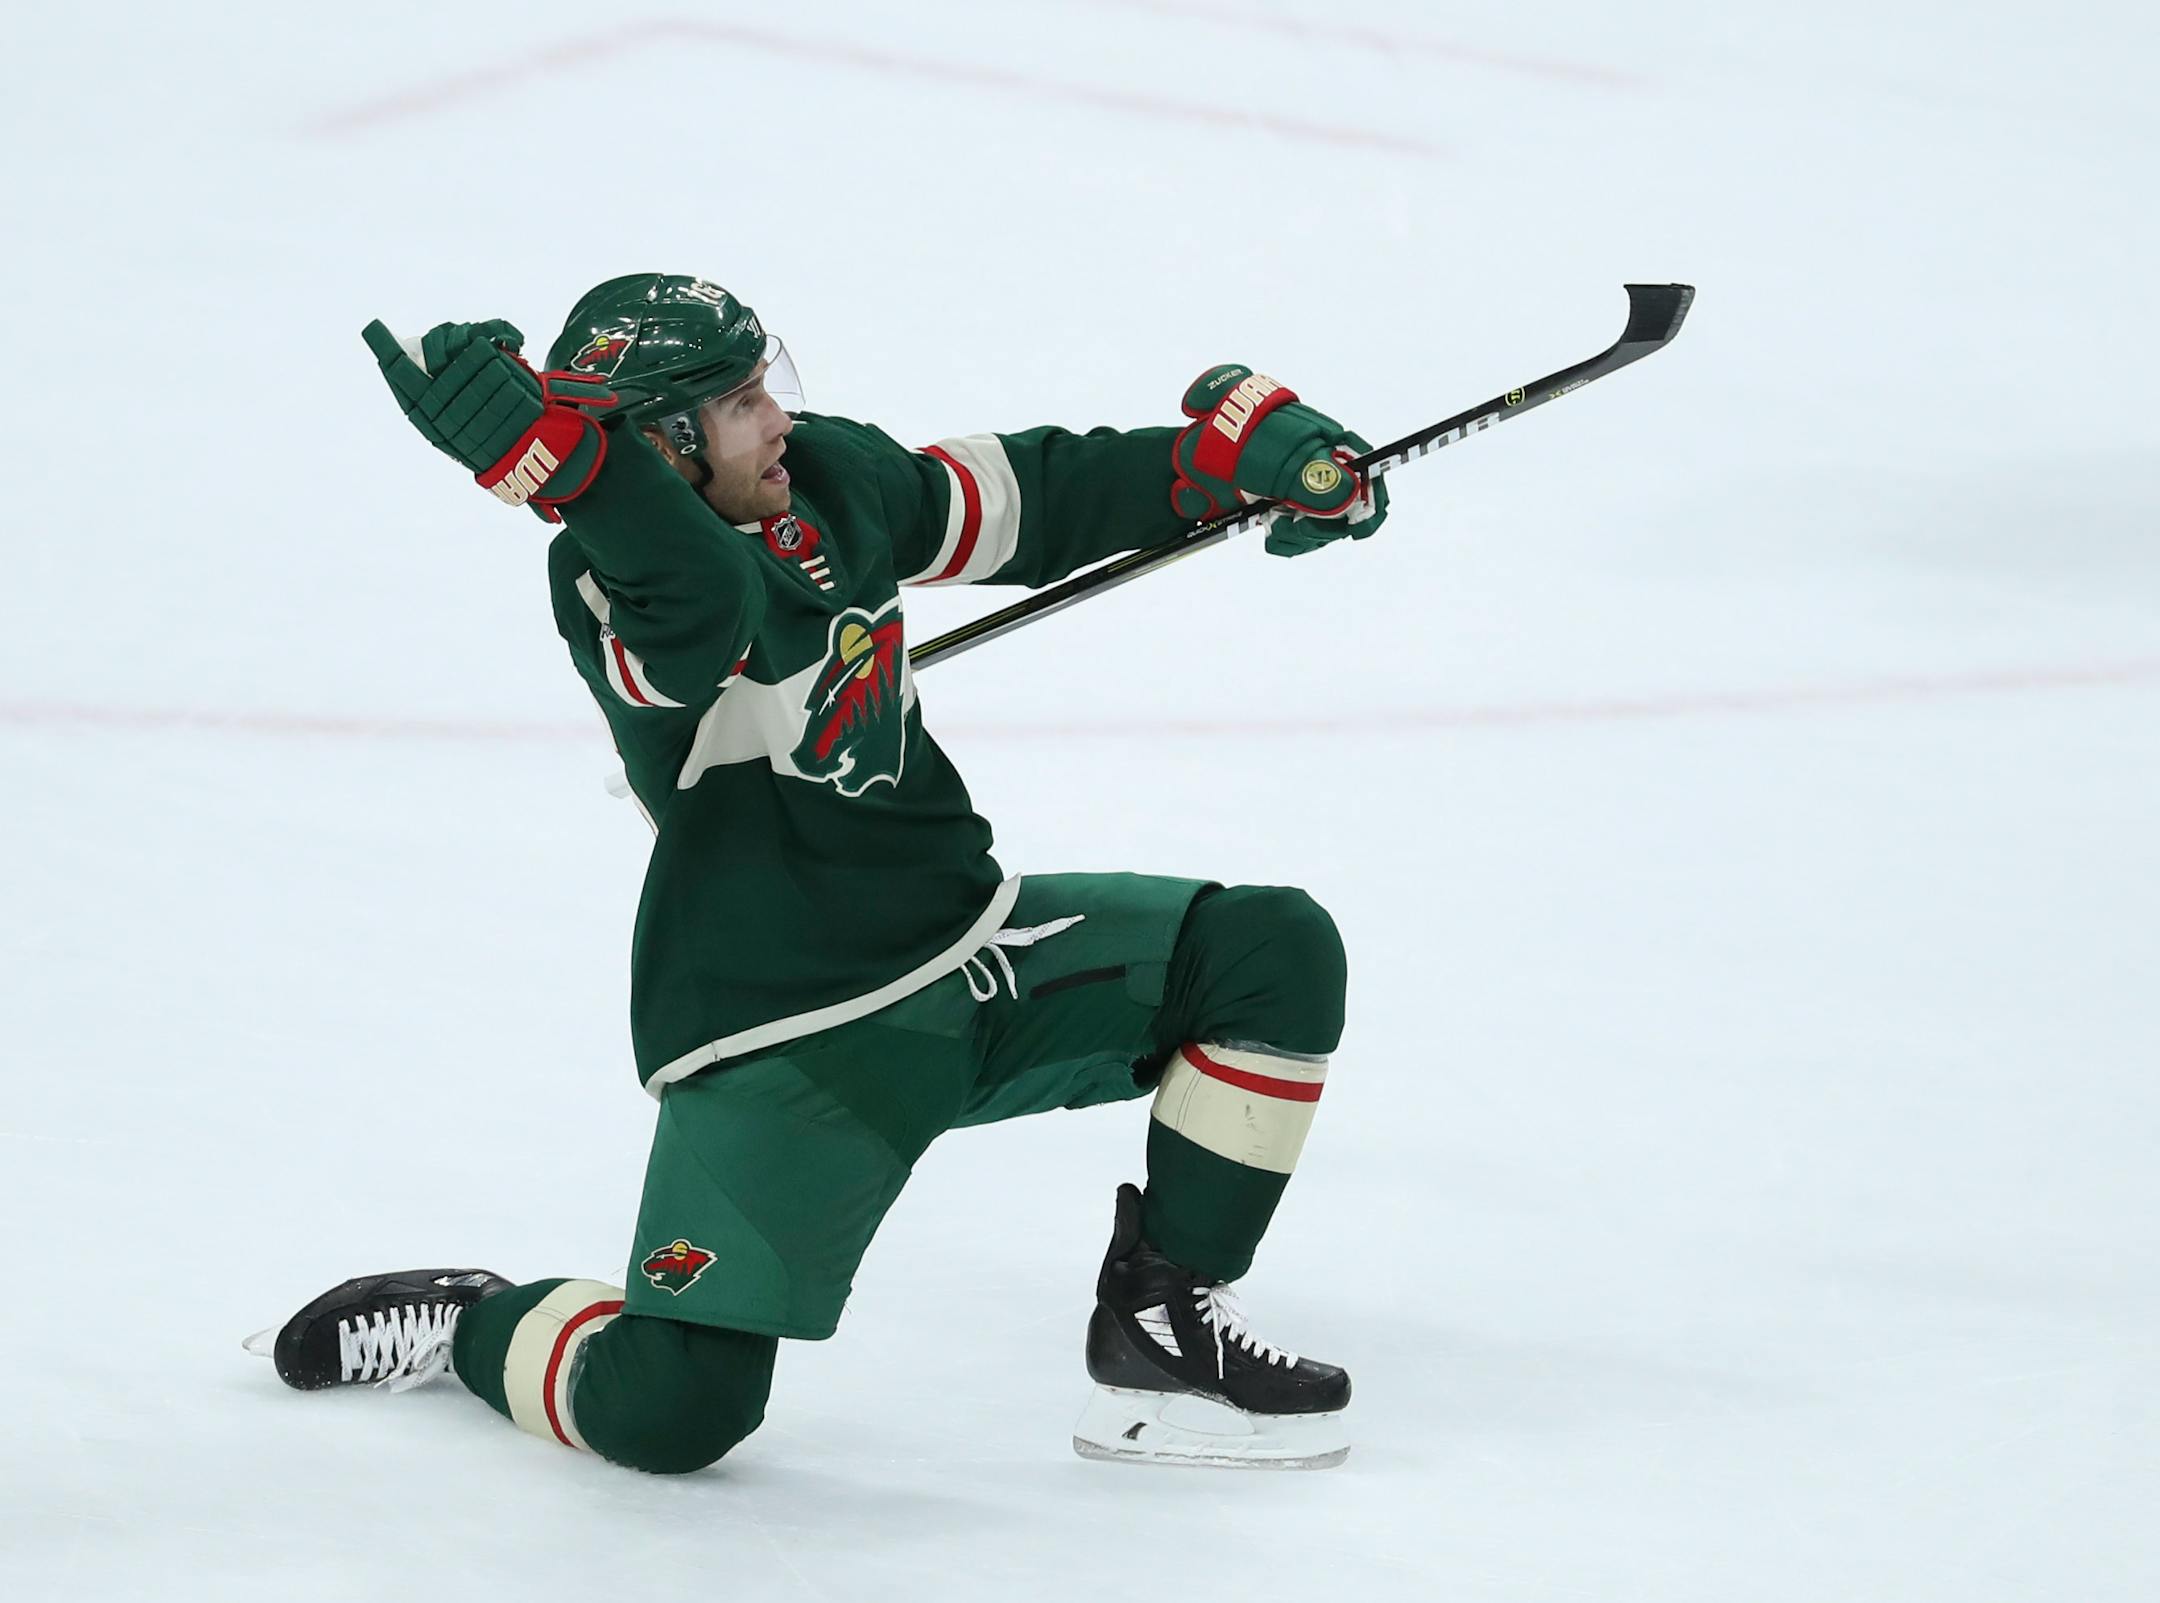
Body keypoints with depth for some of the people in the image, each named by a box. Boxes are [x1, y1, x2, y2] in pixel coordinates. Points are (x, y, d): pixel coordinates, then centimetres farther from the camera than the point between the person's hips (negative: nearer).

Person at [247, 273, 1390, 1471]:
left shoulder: (831, 474, 1)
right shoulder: (618, 575, -21)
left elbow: (1029, 499, 15)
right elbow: (699, 602, -46)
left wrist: (1245, 445, 8)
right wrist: (543, 445, -60)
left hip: (973, 941, 8)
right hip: (779, 1036, -7)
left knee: (1273, 954, -6)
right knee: (671, 1409, -19)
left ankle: (1161, 1329, 5)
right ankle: (463, 1326, 15)